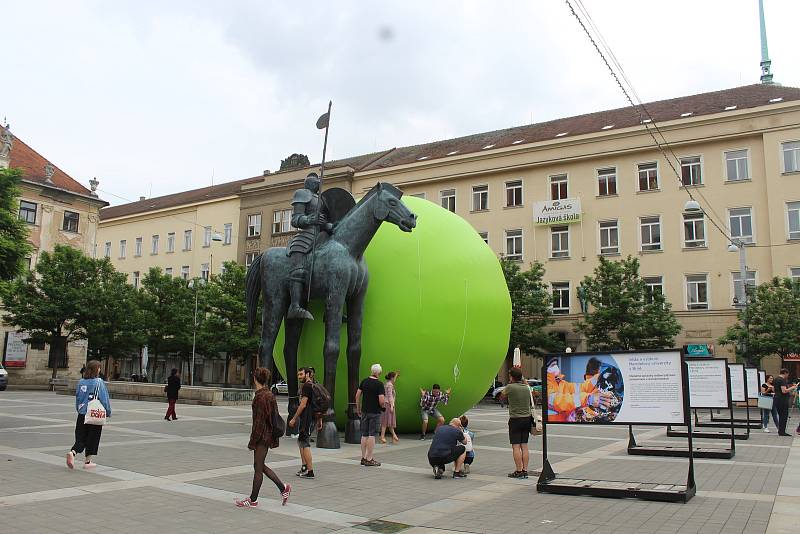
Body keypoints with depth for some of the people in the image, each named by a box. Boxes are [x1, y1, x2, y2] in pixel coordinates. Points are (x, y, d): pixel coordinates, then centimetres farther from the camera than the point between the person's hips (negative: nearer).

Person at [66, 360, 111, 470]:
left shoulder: (81, 382, 3)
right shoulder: (99, 382, -12)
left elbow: (77, 398, 11)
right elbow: (104, 399, -8)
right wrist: (108, 412, 3)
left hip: (82, 415, 4)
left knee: (81, 438, 11)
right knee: (92, 439, 7)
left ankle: (72, 453, -13)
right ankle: (88, 461, 13)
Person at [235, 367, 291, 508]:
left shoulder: (261, 397, -19)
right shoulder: (269, 394, 10)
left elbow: (259, 421, -21)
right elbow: (274, 416, 16)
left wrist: (252, 442, -15)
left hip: (262, 437, -9)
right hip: (268, 435, 9)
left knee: (258, 468, 3)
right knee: (260, 466, 17)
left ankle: (253, 500, 15)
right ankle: (283, 487, 19)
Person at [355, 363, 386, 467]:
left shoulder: (364, 381, 4)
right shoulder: (379, 384, -14)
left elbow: (357, 395, 7)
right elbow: (381, 401, -20)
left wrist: (358, 408, 16)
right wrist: (382, 406, 2)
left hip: (364, 411, 6)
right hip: (375, 412, -5)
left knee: (364, 435, 12)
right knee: (372, 435, -1)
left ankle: (363, 458, 17)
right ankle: (369, 459, 1)